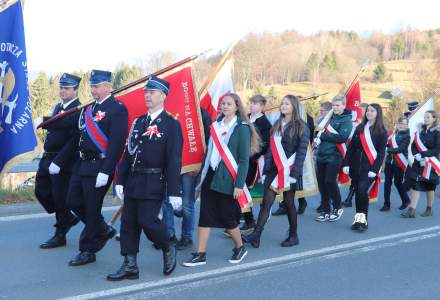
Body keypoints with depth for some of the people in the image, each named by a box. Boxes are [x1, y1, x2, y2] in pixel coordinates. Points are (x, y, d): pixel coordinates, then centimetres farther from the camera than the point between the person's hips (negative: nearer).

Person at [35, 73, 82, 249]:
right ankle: (67, 218, 29)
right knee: (41, 191, 13)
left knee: (60, 198, 0)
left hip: (64, 162, -9)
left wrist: (58, 162, -23)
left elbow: (74, 140, -21)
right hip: (47, 158, 9)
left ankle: (60, 236, 15)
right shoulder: (58, 107, 13)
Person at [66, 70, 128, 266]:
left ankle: (88, 251, 15)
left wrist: (105, 172, -23)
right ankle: (103, 230, 31)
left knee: (92, 209, 1)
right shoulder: (89, 108, 14)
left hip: (99, 167, -9)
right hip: (82, 165, 9)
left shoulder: (117, 109, -12)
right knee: (73, 202, 14)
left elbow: (117, 143, -19)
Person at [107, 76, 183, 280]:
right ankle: (130, 266, 15)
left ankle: (168, 249, 19)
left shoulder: (171, 124, -7)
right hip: (133, 181, 7)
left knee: (147, 221, -10)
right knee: (128, 222, 6)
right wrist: (120, 181, 9)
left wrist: (174, 192, -14)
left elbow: (174, 160, -11)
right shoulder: (138, 122, 13)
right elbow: (128, 153, 14)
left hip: (154, 183, -7)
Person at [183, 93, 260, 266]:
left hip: (227, 180, -6)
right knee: (205, 216, 4)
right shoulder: (216, 125, 11)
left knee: (227, 216, 3)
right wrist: (202, 179, 14)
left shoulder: (242, 128, -7)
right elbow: (209, 153, 14)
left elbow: (244, 159, -10)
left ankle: (240, 248, 27)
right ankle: (200, 254, 10)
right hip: (210, 177, 6)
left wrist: (239, 184, -15)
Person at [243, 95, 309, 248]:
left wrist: (294, 173, -17)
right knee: (267, 201, -2)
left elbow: (301, 152, -10)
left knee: (289, 202, 4)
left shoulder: (301, 127, -3)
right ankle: (256, 235, -6)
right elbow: (271, 148, 12)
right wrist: (267, 169, 4)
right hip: (274, 170, 5)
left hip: (289, 171, -4)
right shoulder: (277, 125, 14)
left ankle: (293, 235, 19)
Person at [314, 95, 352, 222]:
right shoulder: (329, 117, 16)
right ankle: (326, 211, 18)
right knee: (321, 182, 6)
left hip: (334, 156, -7)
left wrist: (323, 135, -15)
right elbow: (320, 130, 24)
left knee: (330, 182, -9)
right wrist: (317, 138, 0)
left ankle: (338, 208, 13)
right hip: (321, 155, 7)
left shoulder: (346, 120, -5)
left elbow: (342, 137, -20)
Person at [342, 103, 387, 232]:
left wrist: (375, 169, -16)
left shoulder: (382, 132, -2)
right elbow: (351, 147, 9)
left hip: (369, 167, -4)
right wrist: (346, 164, 1)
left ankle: (363, 219, -7)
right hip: (356, 166, 5)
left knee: (362, 190, -19)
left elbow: (381, 152, -7)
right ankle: (358, 219, 15)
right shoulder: (359, 128, 11)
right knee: (357, 192, 6)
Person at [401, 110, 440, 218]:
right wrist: (416, 155, -11)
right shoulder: (420, 130, 9)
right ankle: (411, 210, -4)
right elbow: (413, 146, 8)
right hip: (418, 162, 4)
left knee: (429, 186, 7)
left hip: (431, 163, -4)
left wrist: (423, 155, -21)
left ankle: (429, 209, 23)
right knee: (415, 185, -2)